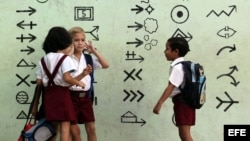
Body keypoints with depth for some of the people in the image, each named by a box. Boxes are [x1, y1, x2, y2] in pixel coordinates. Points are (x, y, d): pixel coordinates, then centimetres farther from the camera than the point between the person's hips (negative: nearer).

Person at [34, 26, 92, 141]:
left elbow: (39, 83, 8)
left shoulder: (43, 60, 13)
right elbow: (67, 78, -18)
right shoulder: (65, 58, -5)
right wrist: (79, 83, -3)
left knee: (52, 128, 16)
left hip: (48, 95, 6)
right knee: (65, 127, -6)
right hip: (62, 94, -6)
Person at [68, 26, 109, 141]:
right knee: (74, 130, 3)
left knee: (91, 128, 7)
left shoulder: (88, 58, 7)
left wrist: (94, 51, -1)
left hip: (86, 97, 4)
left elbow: (105, 65, 3)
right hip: (72, 96, -4)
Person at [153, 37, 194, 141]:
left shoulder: (177, 67, -18)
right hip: (184, 102, 10)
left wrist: (159, 103, -30)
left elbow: (170, 87, -26)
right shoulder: (182, 65, 14)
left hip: (182, 102, -10)